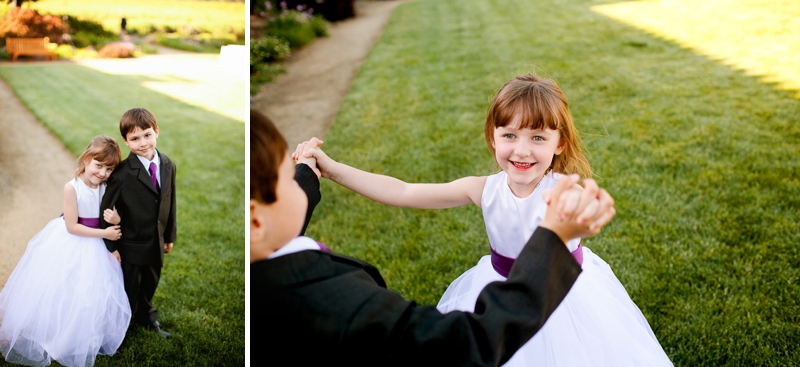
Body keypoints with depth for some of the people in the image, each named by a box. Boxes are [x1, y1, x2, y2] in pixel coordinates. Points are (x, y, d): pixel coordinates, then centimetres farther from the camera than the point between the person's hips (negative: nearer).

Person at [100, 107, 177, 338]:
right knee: (129, 289, 14)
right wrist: (111, 247, -14)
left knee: (150, 286, 26)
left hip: (156, 244, 5)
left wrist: (169, 236, 9)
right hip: (131, 247, -5)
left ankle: (147, 318, 51)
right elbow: (106, 210, -17)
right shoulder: (122, 173, -22)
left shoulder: (168, 166, -5)